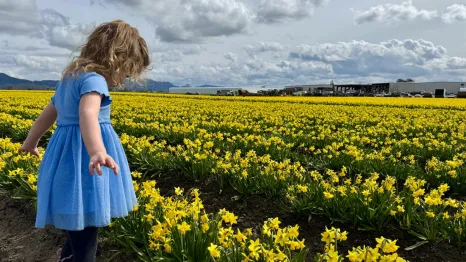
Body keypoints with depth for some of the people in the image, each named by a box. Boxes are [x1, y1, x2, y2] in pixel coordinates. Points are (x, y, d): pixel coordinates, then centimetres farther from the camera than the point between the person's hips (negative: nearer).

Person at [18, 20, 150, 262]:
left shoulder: (69, 78, 16)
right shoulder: (94, 79, -15)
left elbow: (48, 114, 28)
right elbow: (88, 114, -35)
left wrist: (31, 142, 43)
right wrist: (97, 152, -52)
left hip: (66, 160, 10)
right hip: (83, 163, -10)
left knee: (78, 230, 27)